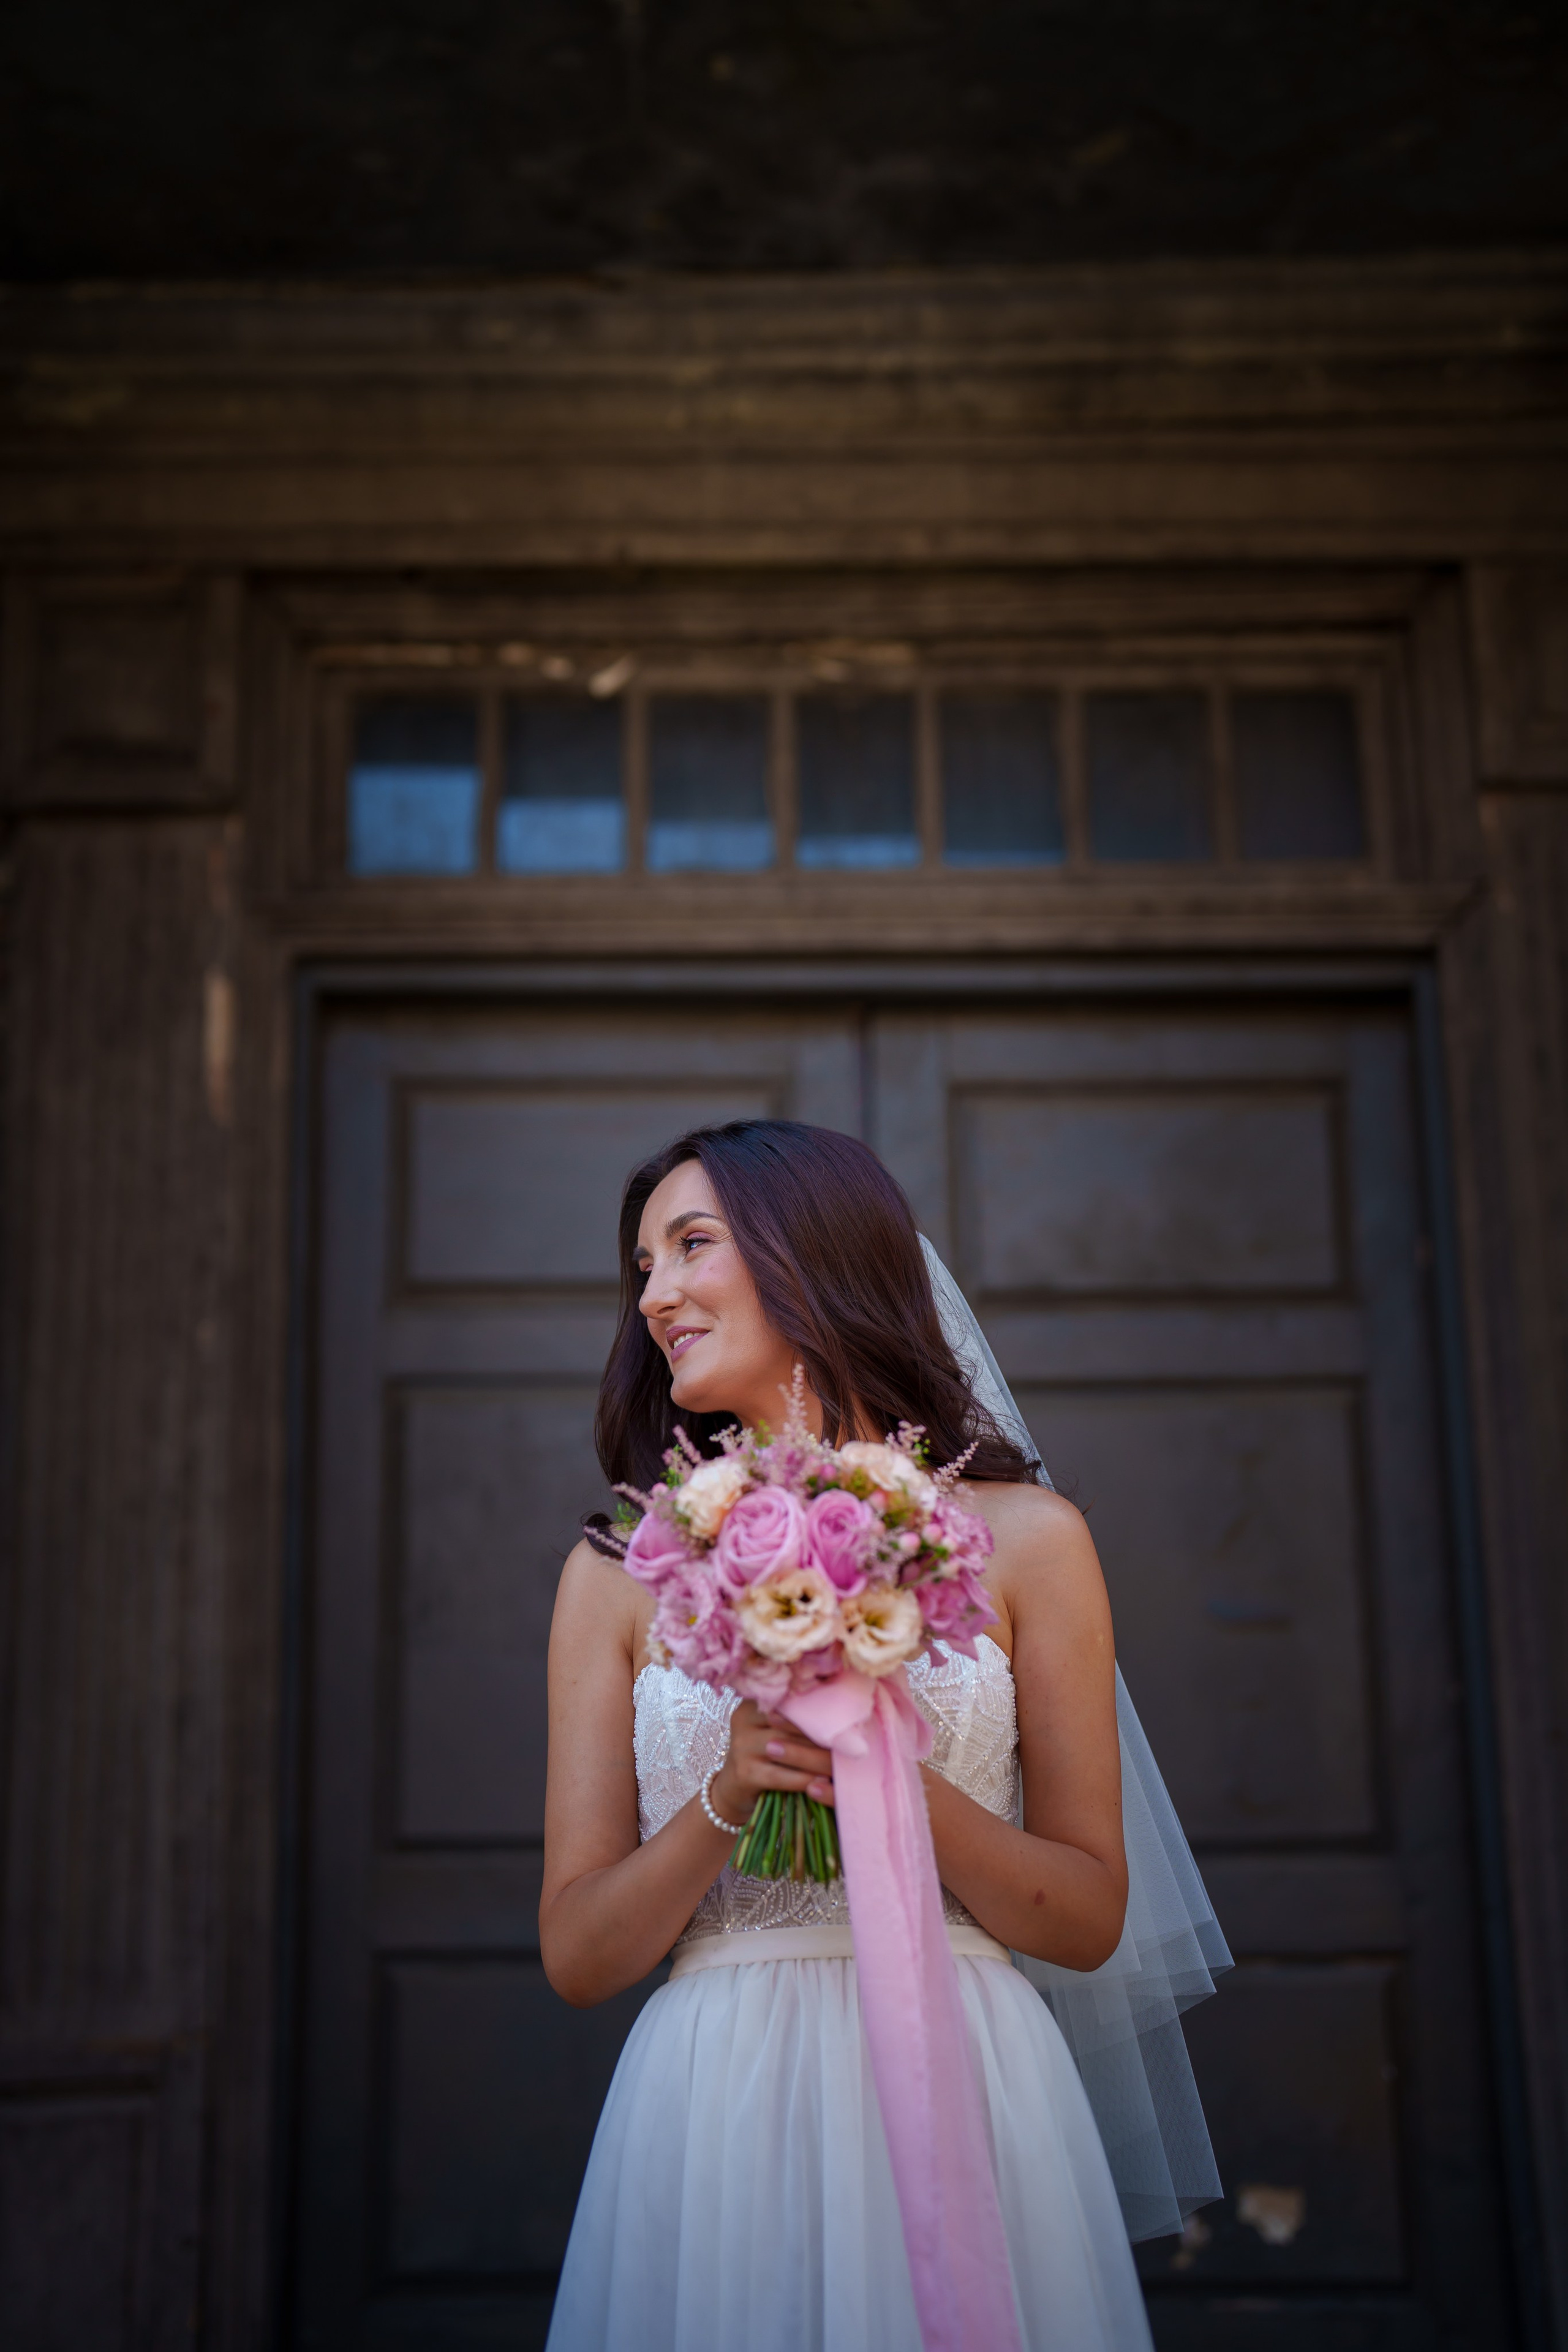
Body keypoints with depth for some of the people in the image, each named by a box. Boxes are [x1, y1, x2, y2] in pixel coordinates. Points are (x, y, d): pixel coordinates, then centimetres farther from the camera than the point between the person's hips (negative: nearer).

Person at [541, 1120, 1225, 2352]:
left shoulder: (1023, 1536, -1)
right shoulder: (622, 1571, 3)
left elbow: (1091, 1920, 1)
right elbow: (576, 1955, 1)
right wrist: (728, 1797, -16)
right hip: (715, 2105, 1)